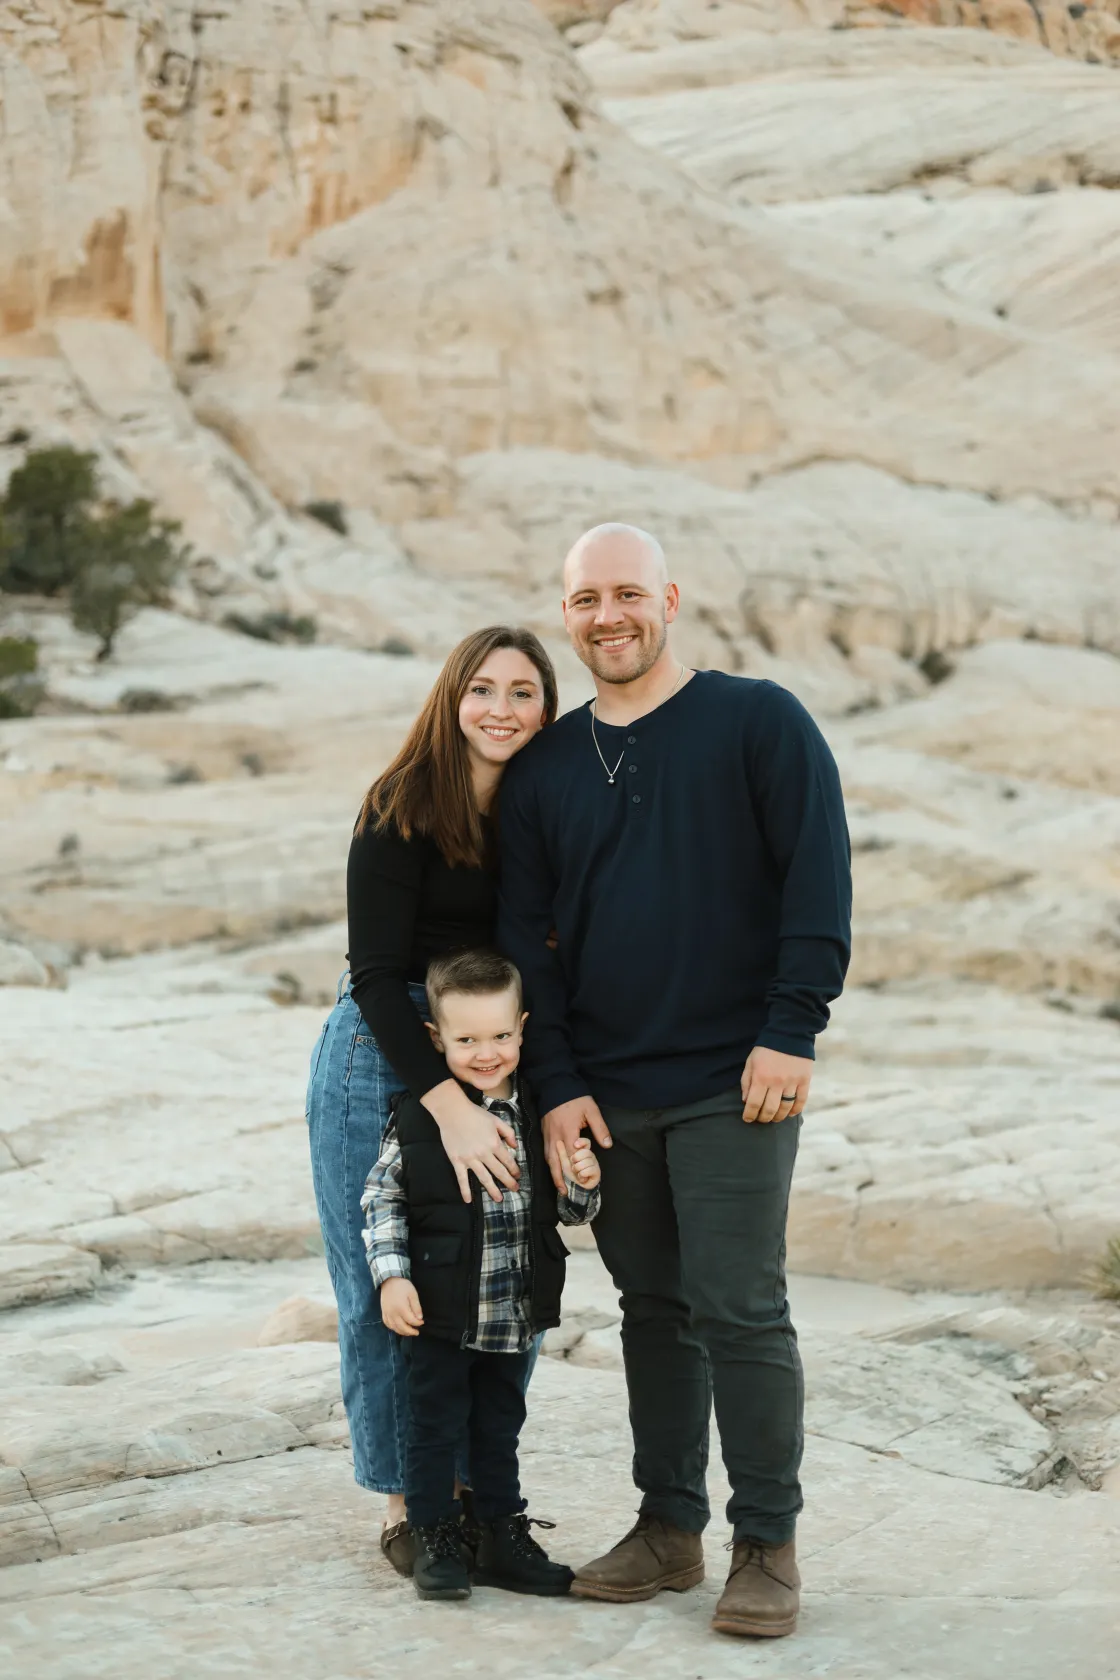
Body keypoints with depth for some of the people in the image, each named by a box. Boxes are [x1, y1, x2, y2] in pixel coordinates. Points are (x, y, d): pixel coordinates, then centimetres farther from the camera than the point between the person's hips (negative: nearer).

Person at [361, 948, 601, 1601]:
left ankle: (503, 1537, 27)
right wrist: (392, 1277, -12)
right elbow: (382, 1196, -6)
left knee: (500, 1429, 16)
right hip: (440, 1314, -4)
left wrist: (583, 1183, -11)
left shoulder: (538, 1113, 1)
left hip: (515, 1317, 4)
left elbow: (570, 1211, 10)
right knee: (437, 1427, 6)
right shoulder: (420, 1113, -10)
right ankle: (436, 1540, 18)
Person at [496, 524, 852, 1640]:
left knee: (737, 1308, -5)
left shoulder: (759, 722, -2)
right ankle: (668, 1528, 22)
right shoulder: (543, 769, 10)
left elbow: (818, 879, -6)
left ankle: (767, 1545, 6)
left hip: (732, 1084, -4)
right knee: (652, 1310, 11)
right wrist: (556, 1086, 1)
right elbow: (526, 938, 10)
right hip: (605, 1093, 5)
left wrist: (791, 1032, -13)